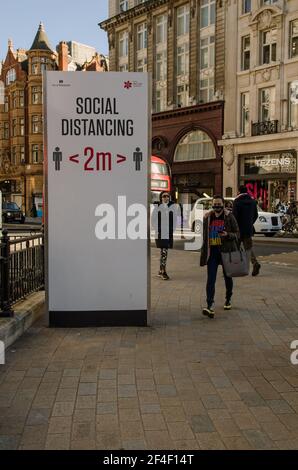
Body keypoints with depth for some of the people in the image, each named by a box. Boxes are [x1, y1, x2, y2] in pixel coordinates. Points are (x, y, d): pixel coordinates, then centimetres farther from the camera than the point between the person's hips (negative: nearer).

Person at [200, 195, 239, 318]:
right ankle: (210, 306, -17)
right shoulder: (208, 217, 7)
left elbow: (237, 234, -2)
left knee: (227, 277, 15)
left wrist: (227, 234, -22)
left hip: (226, 251, -1)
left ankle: (228, 300, 37)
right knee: (210, 279, -11)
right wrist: (204, 250, 15)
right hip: (212, 251, 1)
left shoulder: (229, 217, -3)